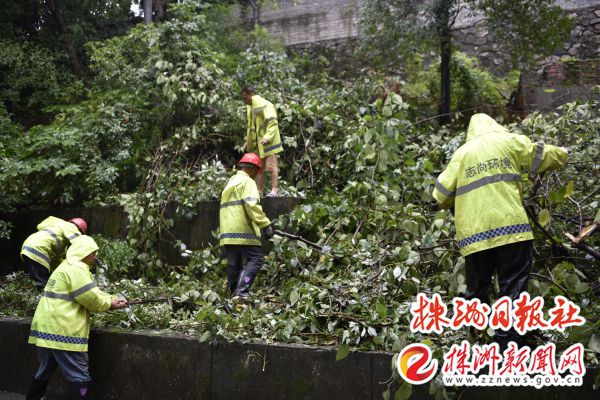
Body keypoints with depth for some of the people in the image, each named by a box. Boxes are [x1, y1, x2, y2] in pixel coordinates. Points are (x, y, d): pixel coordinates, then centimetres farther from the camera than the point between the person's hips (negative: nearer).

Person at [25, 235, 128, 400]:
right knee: (79, 378, -6)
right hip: (63, 331, -11)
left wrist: (112, 300, 10)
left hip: (47, 329, 11)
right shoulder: (77, 268, -13)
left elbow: (91, 293, 22)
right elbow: (91, 298, -17)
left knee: (45, 371, 23)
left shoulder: (67, 266, 21)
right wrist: (110, 304, 1)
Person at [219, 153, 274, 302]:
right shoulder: (247, 181, -2)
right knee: (256, 258, -8)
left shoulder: (230, 182, 26)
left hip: (226, 232, 9)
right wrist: (265, 224, -18)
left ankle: (234, 293, 10)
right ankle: (242, 292, -19)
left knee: (234, 263, 10)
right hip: (242, 231, -9)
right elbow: (252, 205, -17)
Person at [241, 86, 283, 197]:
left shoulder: (265, 105, -12)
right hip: (256, 144, 9)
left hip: (268, 143, -9)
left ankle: (274, 190, -7)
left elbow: (273, 123, -19)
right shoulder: (250, 107, 16)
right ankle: (259, 192, 14)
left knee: (272, 167, -8)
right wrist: (248, 141, 16)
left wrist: (267, 137, -30)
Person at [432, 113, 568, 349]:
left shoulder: (461, 153, 16)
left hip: (473, 233, 3)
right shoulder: (510, 141, 11)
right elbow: (555, 157, 15)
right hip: (510, 227, -2)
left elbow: (442, 195, 13)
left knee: (476, 291, 16)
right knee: (512, 292, 0)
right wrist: (560, 153, 38)